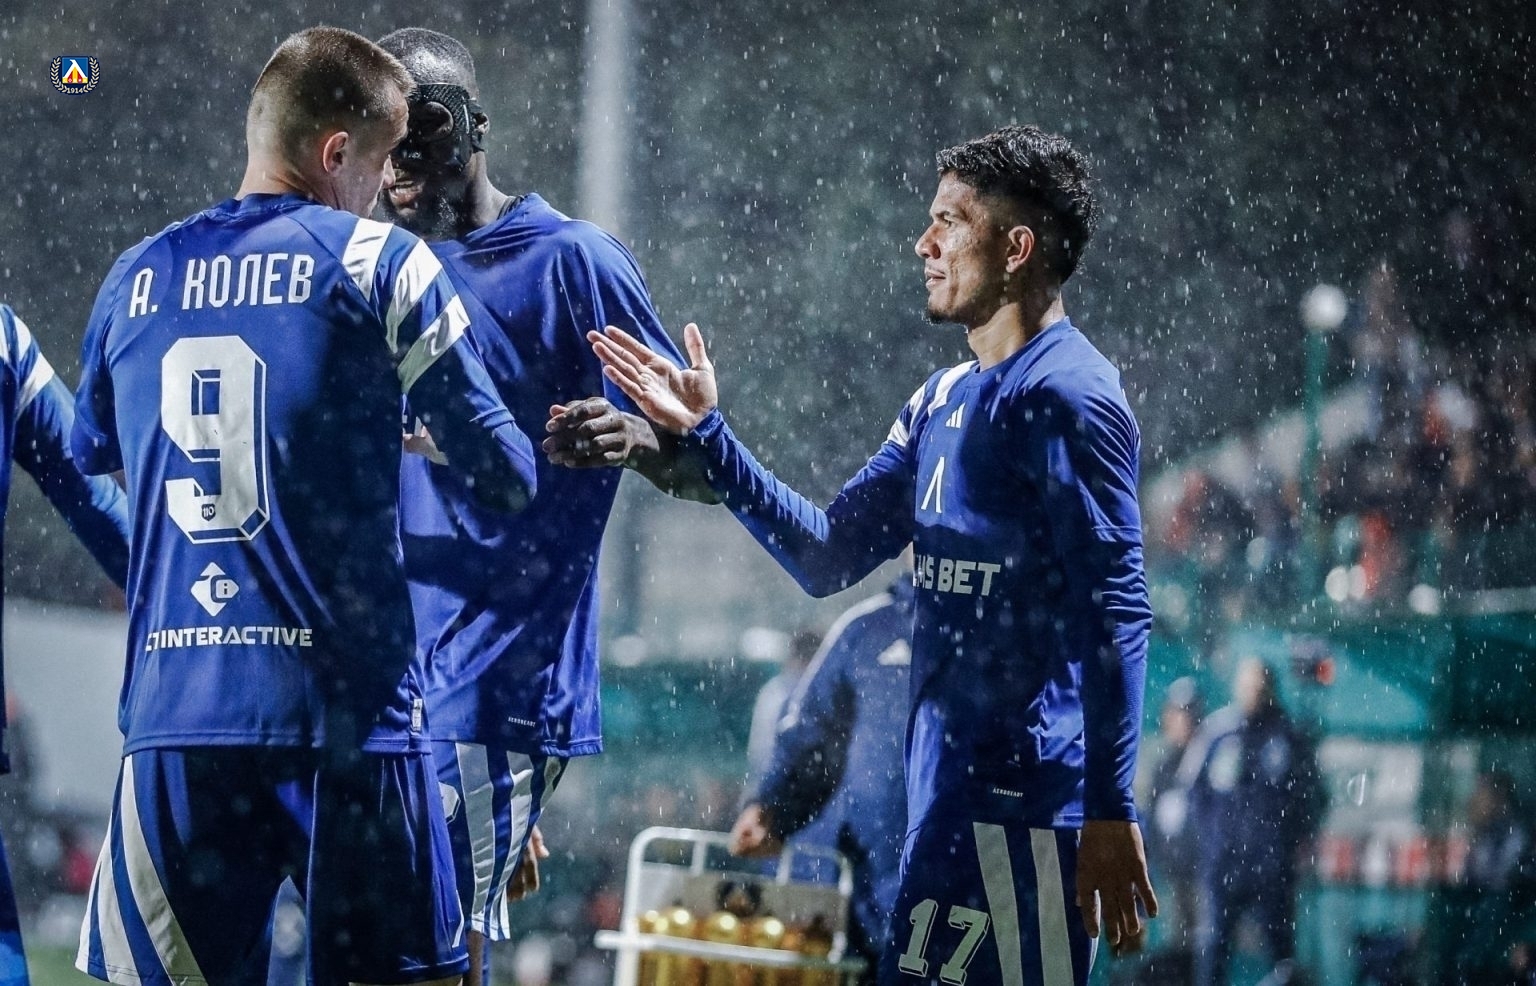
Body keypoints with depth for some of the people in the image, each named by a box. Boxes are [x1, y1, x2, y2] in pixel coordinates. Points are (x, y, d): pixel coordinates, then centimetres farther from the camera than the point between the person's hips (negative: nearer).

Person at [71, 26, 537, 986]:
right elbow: (506, 475, -2)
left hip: (174, 723, 4)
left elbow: (89, 456, 27)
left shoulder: (136, 279, 11)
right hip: (347, 720, -4)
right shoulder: (383, 264, -1)